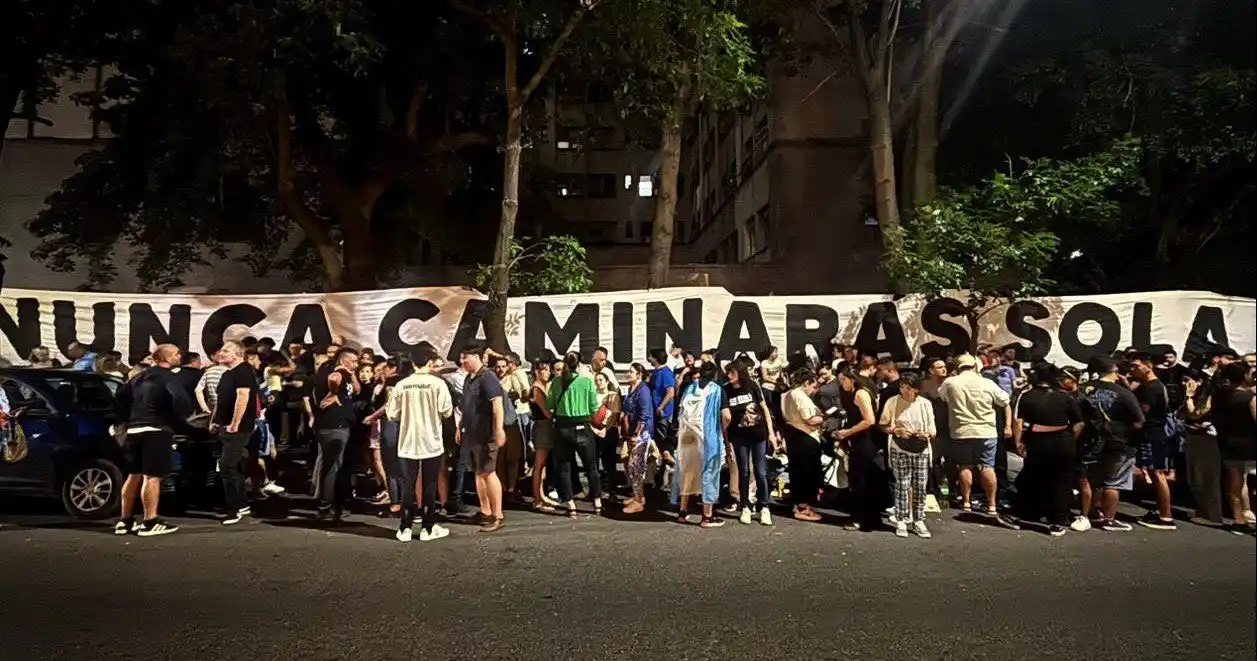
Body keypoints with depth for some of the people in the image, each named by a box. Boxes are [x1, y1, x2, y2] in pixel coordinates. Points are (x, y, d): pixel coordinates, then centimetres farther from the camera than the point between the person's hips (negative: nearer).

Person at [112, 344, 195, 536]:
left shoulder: (140, 377, 19)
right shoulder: (167, 377, -7)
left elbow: (120, 399, 23)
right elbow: (182, 401, -24)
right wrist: (181, 421, -6)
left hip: (134, 430, 8)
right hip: (156, 431, -8)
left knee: (134, 475, 16)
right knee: (152, 476, -7)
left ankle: (125, 521, 21)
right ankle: (150, 523, -5)